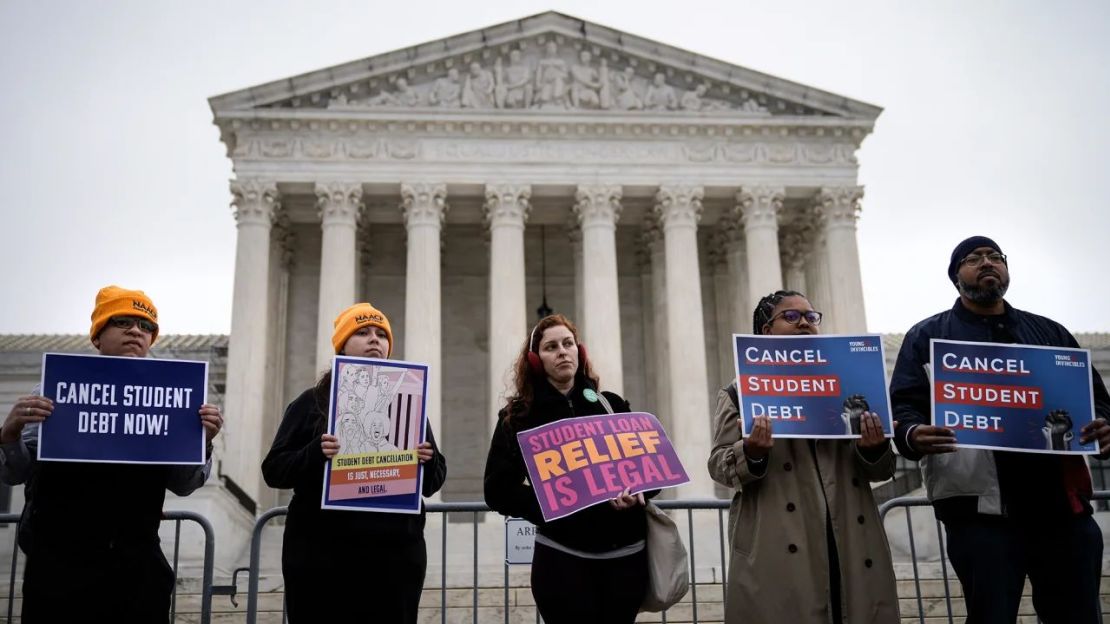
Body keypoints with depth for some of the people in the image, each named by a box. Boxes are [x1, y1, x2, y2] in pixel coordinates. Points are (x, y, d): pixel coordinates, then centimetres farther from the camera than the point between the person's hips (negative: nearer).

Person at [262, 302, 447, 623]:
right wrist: (315, 455, -18)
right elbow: (274, 470, 1)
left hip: (395, 554, 2)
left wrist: (427, 462, -11)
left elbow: (433, 482, 11)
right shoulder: (311, 403, 7)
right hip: (320, 554, -1)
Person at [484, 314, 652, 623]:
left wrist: (638, 491, -12)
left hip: (626, 553, 3)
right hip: (563, 557, -2)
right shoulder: (518, 416, 2)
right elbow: (499, 491, -3)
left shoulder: (611, 405, 9)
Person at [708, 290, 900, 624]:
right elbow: (718, 465, 0)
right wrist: (752, 452, -21)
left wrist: (873, 448, -6)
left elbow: (881, 471, 17)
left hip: (853, 546, 3)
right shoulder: (740, 392, 9)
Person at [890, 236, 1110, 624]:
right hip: (980, 508, -4)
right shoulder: (927, 336, 10)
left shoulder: (1049, 332, 22)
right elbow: (903, 406, 0)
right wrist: (913, 435, -25)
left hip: (1063, 504, 4)